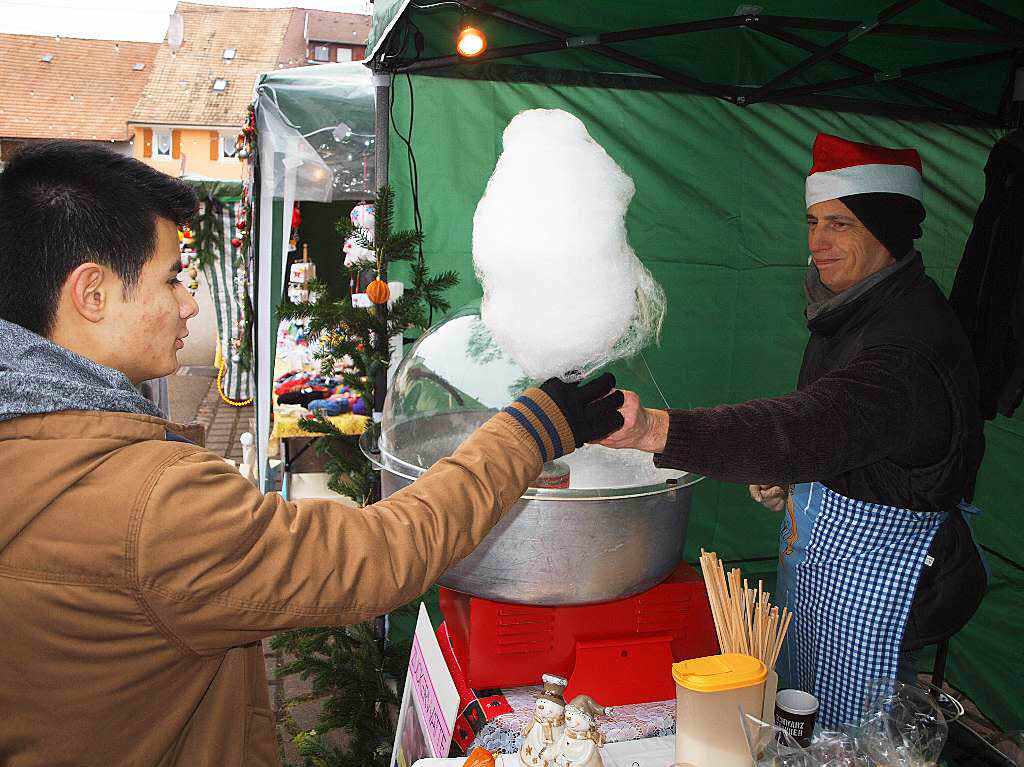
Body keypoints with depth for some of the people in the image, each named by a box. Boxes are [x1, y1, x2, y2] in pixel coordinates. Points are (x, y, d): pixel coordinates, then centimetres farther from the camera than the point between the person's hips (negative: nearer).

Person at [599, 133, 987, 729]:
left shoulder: (913, 338, -28)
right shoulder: (852, 308, 4)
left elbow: (820, 424, -44)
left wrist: (656, 429, -55)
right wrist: (785, 476, -1)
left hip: (872, 574, -9)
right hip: (812, 551, 9)